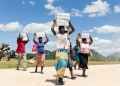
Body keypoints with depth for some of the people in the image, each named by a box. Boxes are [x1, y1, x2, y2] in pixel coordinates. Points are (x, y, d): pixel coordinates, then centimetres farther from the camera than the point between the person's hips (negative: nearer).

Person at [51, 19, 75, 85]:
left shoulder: (66, 34, 15)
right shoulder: (57, 35, 1)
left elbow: (73, 29, 19)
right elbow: (52, 29, -15)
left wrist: (69, 23, 15)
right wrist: (54, 22, -1)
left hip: (65, 51, 5)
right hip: (59, 51, -5)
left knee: (64, 64, 2)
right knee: (61, 63, -21)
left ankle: (60, 77, 13)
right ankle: (60, 78, -14)